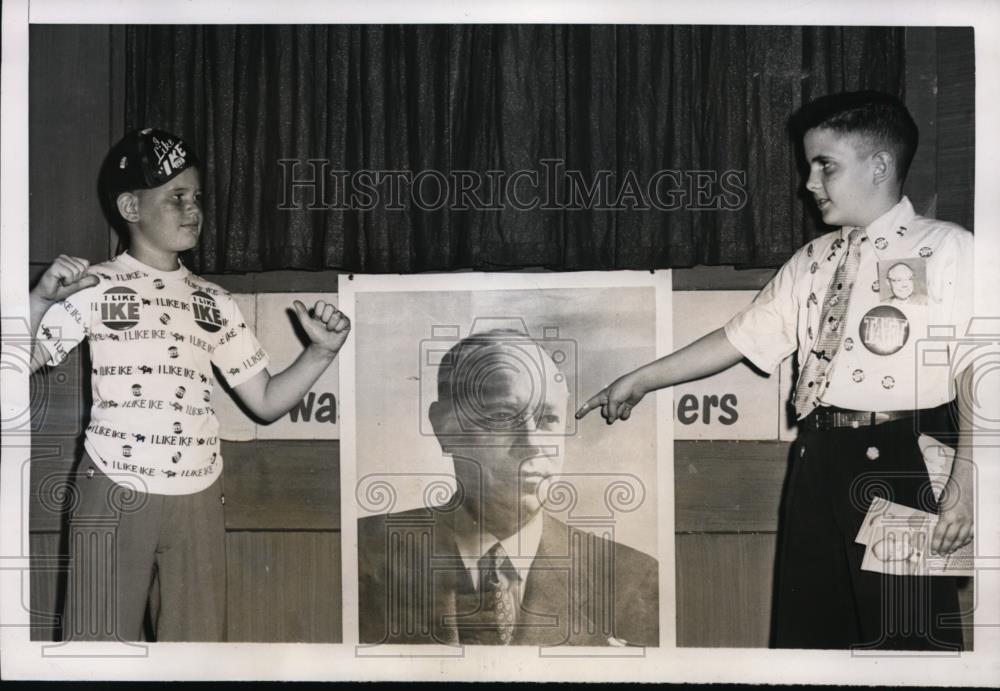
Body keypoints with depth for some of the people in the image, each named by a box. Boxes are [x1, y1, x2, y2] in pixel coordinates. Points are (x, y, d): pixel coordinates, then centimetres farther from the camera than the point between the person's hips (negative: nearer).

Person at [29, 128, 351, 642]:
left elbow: (265, 401, 11)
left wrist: (321, 351, -2)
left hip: (197, 502, 4)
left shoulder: (213, 303, 10)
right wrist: (41, 299, -20)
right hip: (114, 496, -4)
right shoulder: (95, 287, -1)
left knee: (197, 644, 7)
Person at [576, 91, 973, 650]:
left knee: (907, 635, -2)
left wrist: (967, 474, -19)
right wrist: (640, 380, 15)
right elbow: (740, 339, 15)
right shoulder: (814, 261, 14)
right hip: (819, 460, 6)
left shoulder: (945, 250, -4)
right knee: (808, 626, 11)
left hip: (903, 468, -6)